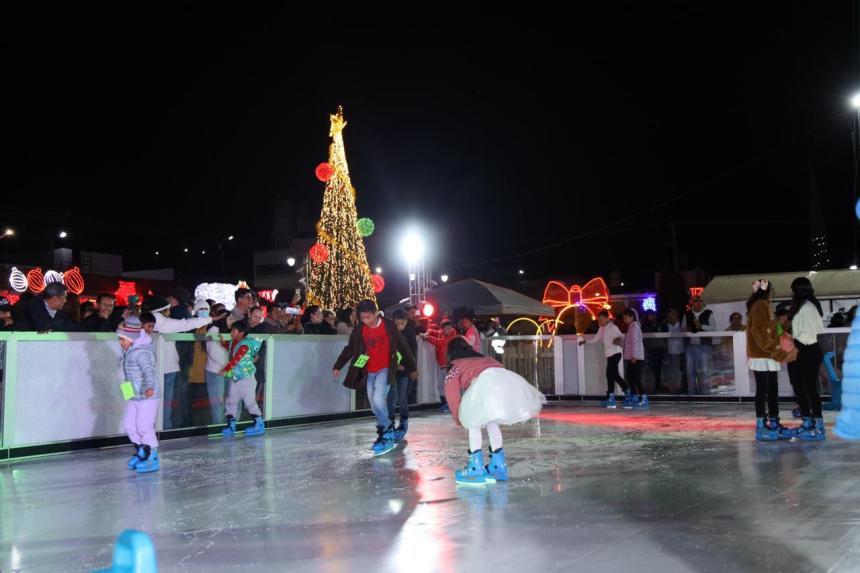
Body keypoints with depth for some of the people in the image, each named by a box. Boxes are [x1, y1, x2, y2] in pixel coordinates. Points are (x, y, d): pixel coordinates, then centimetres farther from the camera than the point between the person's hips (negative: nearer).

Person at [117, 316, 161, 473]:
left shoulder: (141, 352, -23)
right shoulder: (128, 351, 7)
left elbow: (149, 371, -37)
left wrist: (150, 387, -52)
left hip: (147, 397, -9)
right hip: (133, 397, 9)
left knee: (144, 427, -6)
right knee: (129, 425, 11)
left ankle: (153, 459, 7)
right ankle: (141, 452, 29)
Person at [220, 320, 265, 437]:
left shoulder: (244, 345, -19)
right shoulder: (232, 342, 6)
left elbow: (236, 359, -26)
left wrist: (225, 370, -29)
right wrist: (223, 342, 12)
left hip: (246, 378, -8)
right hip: (234, 378, 8)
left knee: (250, 402, -1)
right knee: (231, 402, 7)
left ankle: (259, 425, 9)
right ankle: (231, 426, 12)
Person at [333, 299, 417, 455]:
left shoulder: (388, 326, -10)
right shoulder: (359, 330, -1)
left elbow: (403, 347, -2)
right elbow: (350, 349, 8)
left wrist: (412, 368, 3)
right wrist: (338, 366, 1)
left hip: (385, 370, -5)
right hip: (369, 372, 5)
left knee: (378, 400, -21)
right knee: (375, 406, 7)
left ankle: (386, 435, -8)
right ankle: (388, 430, 23)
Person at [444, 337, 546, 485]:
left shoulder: (454, 367, 25)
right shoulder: (485, 359, 40)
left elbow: (453, 394, 18)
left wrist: (458, 419, 31)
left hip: (486, 381, -6)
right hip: (508, 379, 6)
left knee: (472, 423, 14)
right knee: (492, 421, 26)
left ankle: (476, 469, 9)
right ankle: (498, 465, 31)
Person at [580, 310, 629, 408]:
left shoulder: (612, 327, -10)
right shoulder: (602, 329, 15)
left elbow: (621, 336, -17)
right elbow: (596, 339, 22)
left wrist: (618, 339, -39)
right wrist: (585, 341, 12)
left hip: (615, 353, -9)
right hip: (609, 354, 9)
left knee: (610, 374, -10)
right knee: (614, 375, 12)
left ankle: (610, 398, -8)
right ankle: (627, 392, 24)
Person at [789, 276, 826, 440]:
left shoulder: (807, 307, -15)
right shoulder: (802, 306, 15)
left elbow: (809, 331, -20)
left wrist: (796, 346, -19)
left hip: (810, 352, -10)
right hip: (805, 352, 10)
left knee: (810, 387, -7)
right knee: (802, 387, 12)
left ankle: (819, 428, -1)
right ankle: (808, 423, 20)